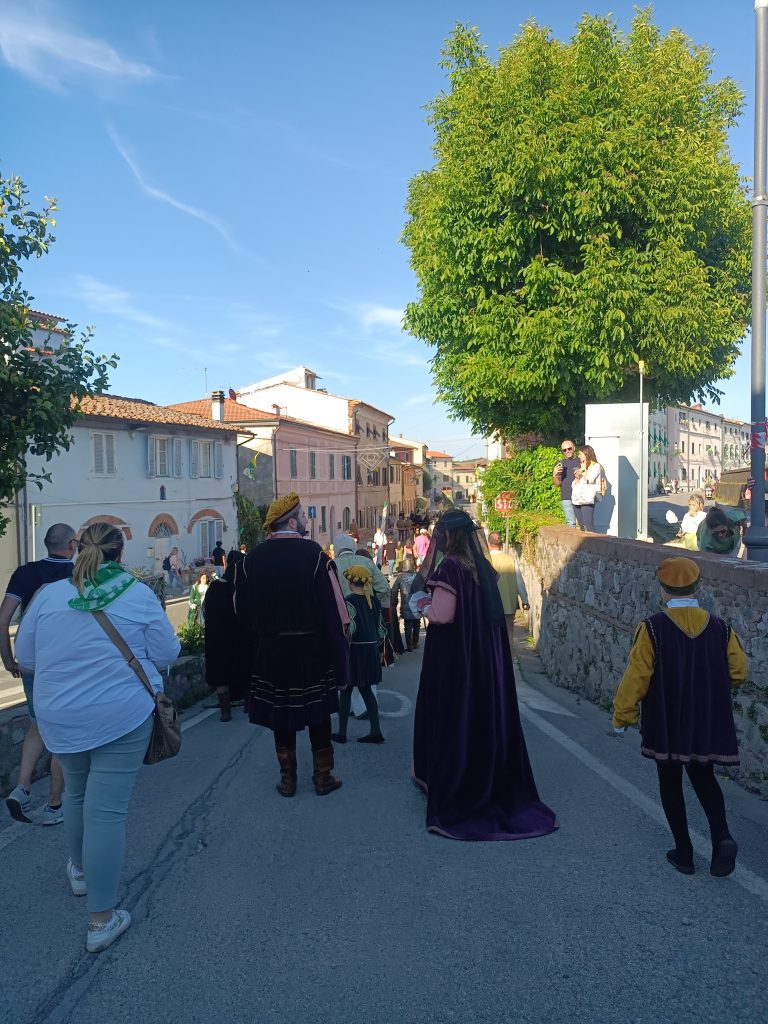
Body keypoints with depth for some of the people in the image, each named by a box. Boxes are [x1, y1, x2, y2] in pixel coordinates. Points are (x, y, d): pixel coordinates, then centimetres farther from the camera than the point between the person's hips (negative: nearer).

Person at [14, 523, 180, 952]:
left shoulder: (49, 595, -3)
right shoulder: (139, 595, -10)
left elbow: (25, 656, 6)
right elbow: (167, 654, -5)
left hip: (60, 719, 4)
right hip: (123, 718, -3)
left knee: (77, 791, 26)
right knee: (107, 809, 1)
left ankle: (80, 871, 47)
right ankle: (102, 920, 10)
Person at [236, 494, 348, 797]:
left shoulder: (252, 558, -3)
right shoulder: (313, 553, -13)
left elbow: (242, 607, 3)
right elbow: (332, 605, -15)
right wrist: (337, 648, -8)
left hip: (271, 650, 3)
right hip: (312, 648, -2)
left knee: (281, 714, 13)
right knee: (317, 713, 11)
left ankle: (287, 779, 22)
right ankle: (323, 777, 20)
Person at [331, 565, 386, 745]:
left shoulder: (350, 601, -13)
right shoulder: (374, 601, 5)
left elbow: (350, 628, -22)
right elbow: (381, 629, 8)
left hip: (354, 650, -6)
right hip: (371, 650, 6)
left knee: (345, 691, 6)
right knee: (366, 690, 14)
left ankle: (342, 732, 13)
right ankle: (376, 732, 11)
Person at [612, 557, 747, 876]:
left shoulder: (652, 628, -16)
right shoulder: (720, 627, -6)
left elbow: (636, 677, -14)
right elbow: (738, 673, 1)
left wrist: (622, 716, -3)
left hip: (666, 724, -3)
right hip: (707, 724, 3)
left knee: (670, 783, 14)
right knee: (704, 778, 23)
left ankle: (684, 852, 19)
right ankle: (722, 837, 4)